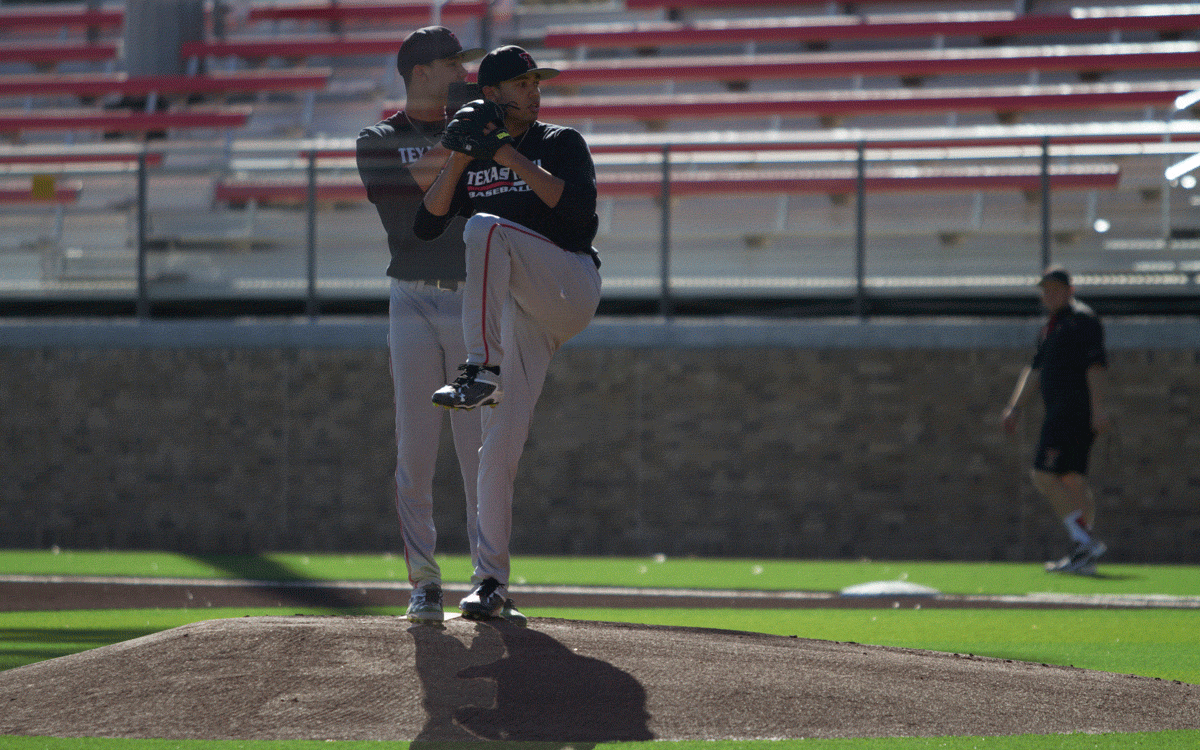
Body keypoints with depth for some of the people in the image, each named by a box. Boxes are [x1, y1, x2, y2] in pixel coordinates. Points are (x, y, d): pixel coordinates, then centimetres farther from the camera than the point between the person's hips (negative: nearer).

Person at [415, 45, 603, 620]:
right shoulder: (469, 163, 14)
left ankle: (482, 371, -35)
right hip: (517, 312, 4)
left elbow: (579, 206, -14)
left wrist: (509, 155, -15)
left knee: (487, 227, -29)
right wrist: (461, 156, -8)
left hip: (570, 287, -4)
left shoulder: (561, 143, 4)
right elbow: (426, 226, 2)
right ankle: (490, 582, -4)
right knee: (500, 441, -7)